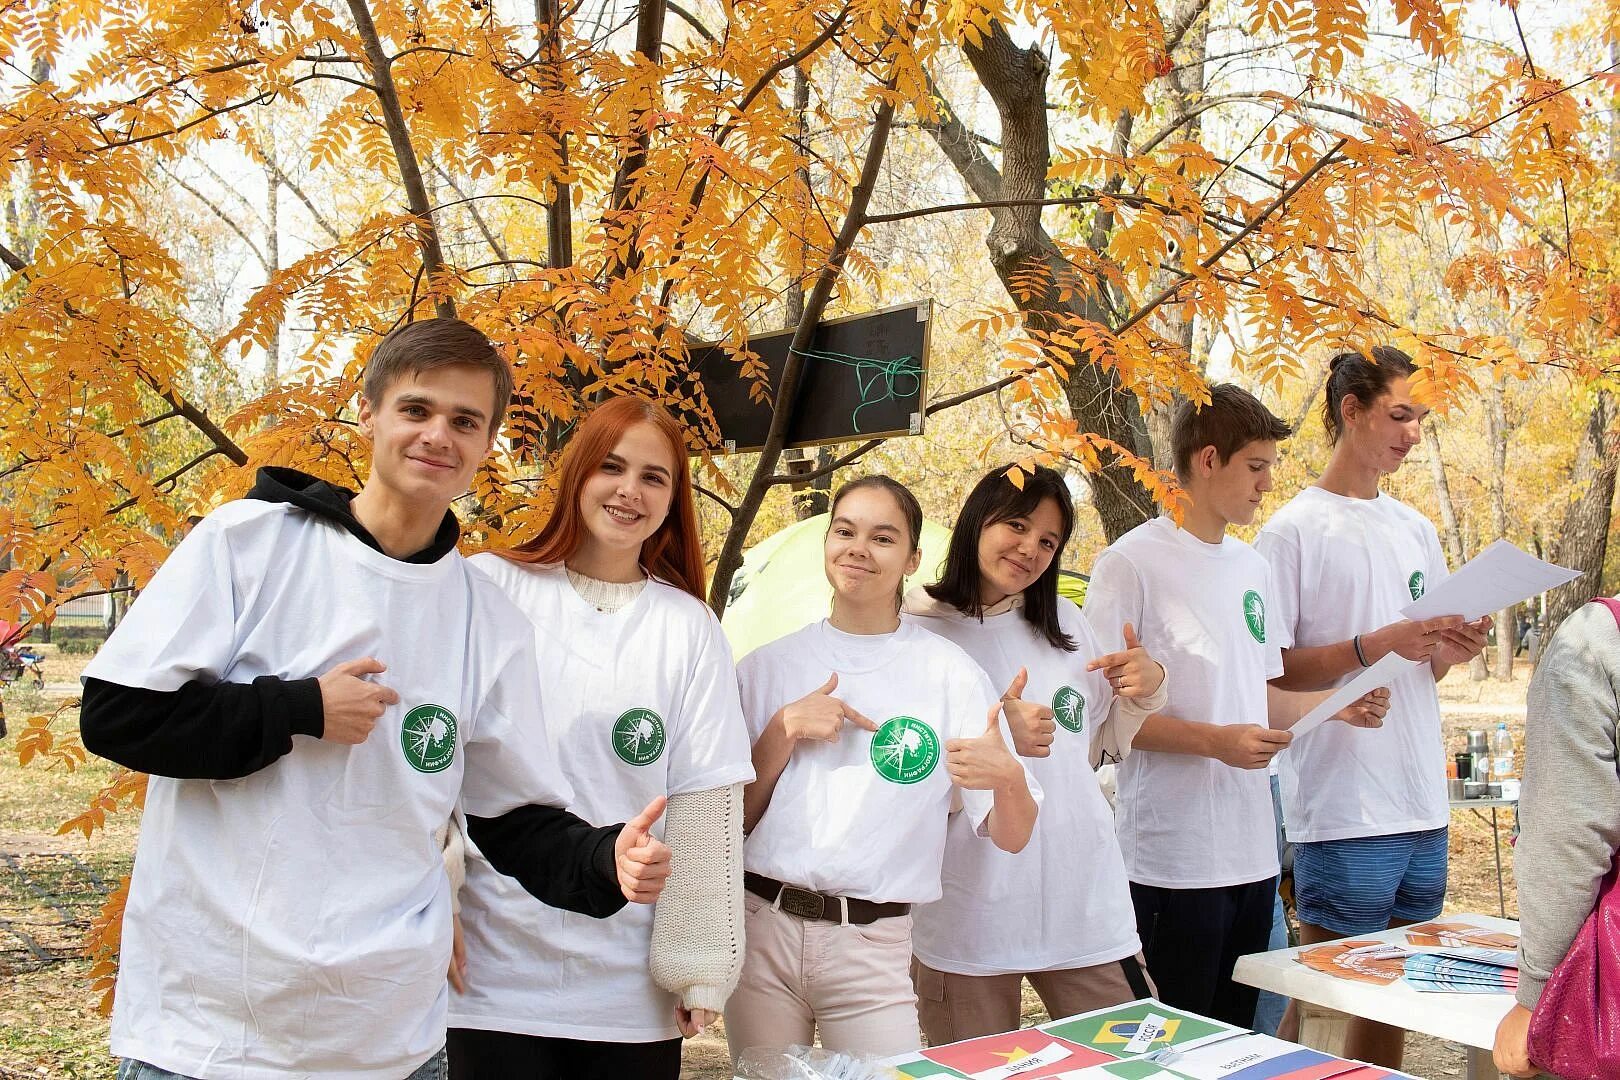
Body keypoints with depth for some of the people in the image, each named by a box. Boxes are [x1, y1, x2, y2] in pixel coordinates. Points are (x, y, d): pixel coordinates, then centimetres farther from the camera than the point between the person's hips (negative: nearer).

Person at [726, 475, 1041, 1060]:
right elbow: (731, 819, 5)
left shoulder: (948, 672, -2)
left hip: (874, 948, -2)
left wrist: (1009, 779, -26)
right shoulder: (766, 666, 5)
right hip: (759, 930, 2)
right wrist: (784, 731, -10)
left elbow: (1012, 837, -5)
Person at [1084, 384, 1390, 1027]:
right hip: (1173, 864, -7)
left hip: (1252, 854, 7)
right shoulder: (1131, 563, -11)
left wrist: (1337, 706, 4)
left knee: (1234, 1038, 17)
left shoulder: (1253, 569, 13)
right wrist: (1214, 741, -20)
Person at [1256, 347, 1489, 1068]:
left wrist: (1452, 651, -2)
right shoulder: (1292, 531, -7)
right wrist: (1375, 645, -21)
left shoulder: (1416, 529, 14)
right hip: (1342, 812, -7)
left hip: (1423, 808, 7)